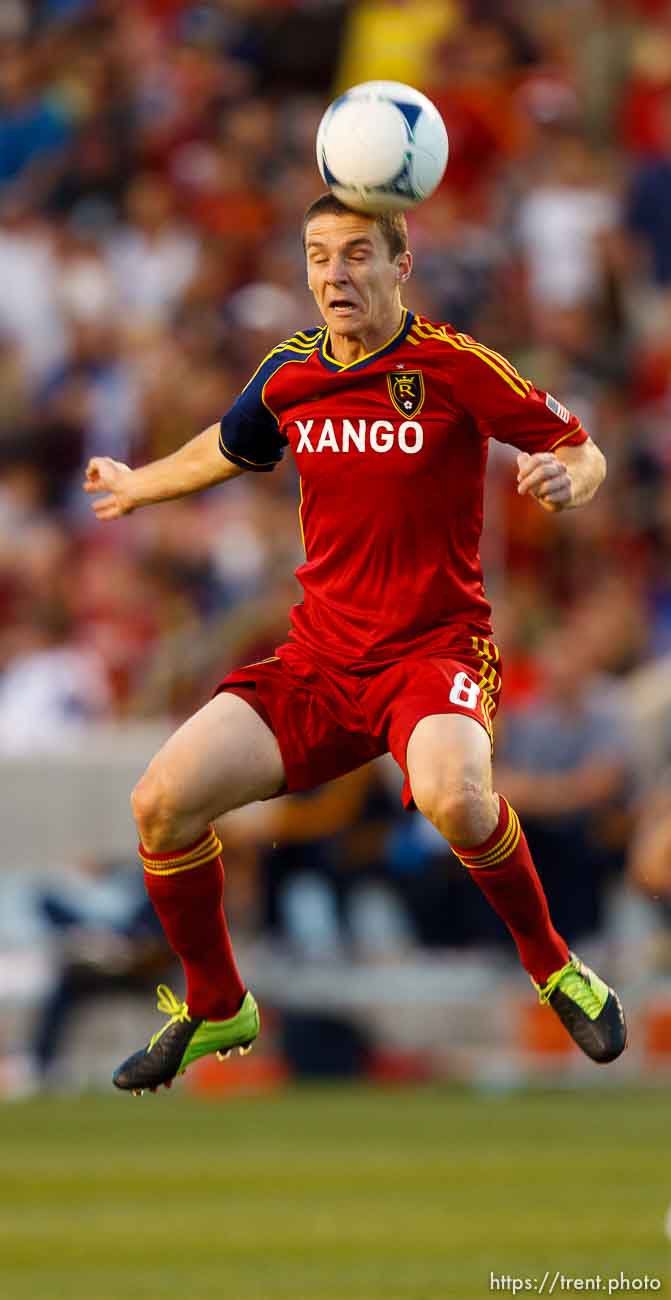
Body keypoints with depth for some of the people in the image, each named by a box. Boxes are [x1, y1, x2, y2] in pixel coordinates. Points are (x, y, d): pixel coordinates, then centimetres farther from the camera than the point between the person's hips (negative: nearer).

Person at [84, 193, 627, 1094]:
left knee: (452, 795, -37)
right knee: (164, 799, -11)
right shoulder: (289, 373, 4)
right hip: (318, 661, 5)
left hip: (435, 648, -5)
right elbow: (231, 448, 28)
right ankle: (215, 1010, 14)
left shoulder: (454, 367, -10)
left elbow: (582, 453, -3)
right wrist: (138, 485, 42)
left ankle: (554, 968, -8)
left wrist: (566, 478, -26)